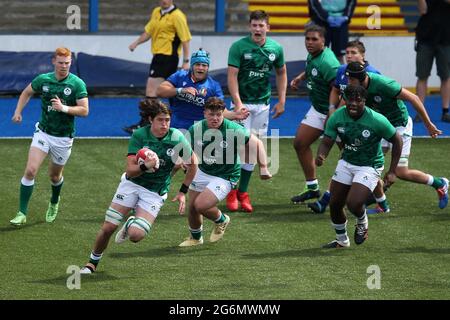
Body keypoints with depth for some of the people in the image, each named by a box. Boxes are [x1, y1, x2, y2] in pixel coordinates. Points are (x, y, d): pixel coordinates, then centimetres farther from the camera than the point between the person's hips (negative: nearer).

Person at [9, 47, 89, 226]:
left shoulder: (77, 84, -12)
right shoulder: (43, 80, -3)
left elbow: (84, 110, -15)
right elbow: (27, 92, 17)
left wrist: (64, 108, -28)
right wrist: (18, 112, 5)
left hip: (63, 138, -1)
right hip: (43, 133, 1)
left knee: (55, 176, 14)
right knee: (30, 171, -14)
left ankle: (54, 203, 48)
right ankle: (22, 213, -10)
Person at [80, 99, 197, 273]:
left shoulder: (177, 138, -15)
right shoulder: (139, 135, -15)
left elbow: (192, 164, 3)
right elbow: (130, 171, -18)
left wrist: (183, 192, 4)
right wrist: (145, 166, -38)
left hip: (155, 192, -1)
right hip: (132, 183, 1)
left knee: (136, 235, -19)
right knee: (108, 228, -6)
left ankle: (131, 224, 19)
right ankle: (92, 262, 20)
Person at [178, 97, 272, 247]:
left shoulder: (233, 130, -23)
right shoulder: (196, 129, -12)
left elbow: (257, 143, -14)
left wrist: (263, 167, -20)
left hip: (224, 177, -5)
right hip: (202, 172, 5)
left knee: (200, 205, -19)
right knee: (192, 208, 9)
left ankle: (221, 220, 15)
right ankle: (195, 238, 41)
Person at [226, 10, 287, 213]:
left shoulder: (276, 48, 2)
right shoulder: (238, 47, -10)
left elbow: (281, 73, 16)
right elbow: (232, 76, -13)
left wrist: (281, 101, 10)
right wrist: (237, 103, -23)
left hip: (263, 104, 4)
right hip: (242, 103, -4)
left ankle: (243, 193, 16)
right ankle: (232, 192, 2)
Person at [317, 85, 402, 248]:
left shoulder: (377, 120, -23)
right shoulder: (337, 117, -13)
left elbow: (397, 140, -9)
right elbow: (326, 142, -7)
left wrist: (392, 171, -9)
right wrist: (320, 156, -32)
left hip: (370, 166, -5)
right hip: (346, 162, 5)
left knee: (353, 204, -22)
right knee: (334, 204, 5)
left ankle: (362, 224, 15)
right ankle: (342, 241, 31)